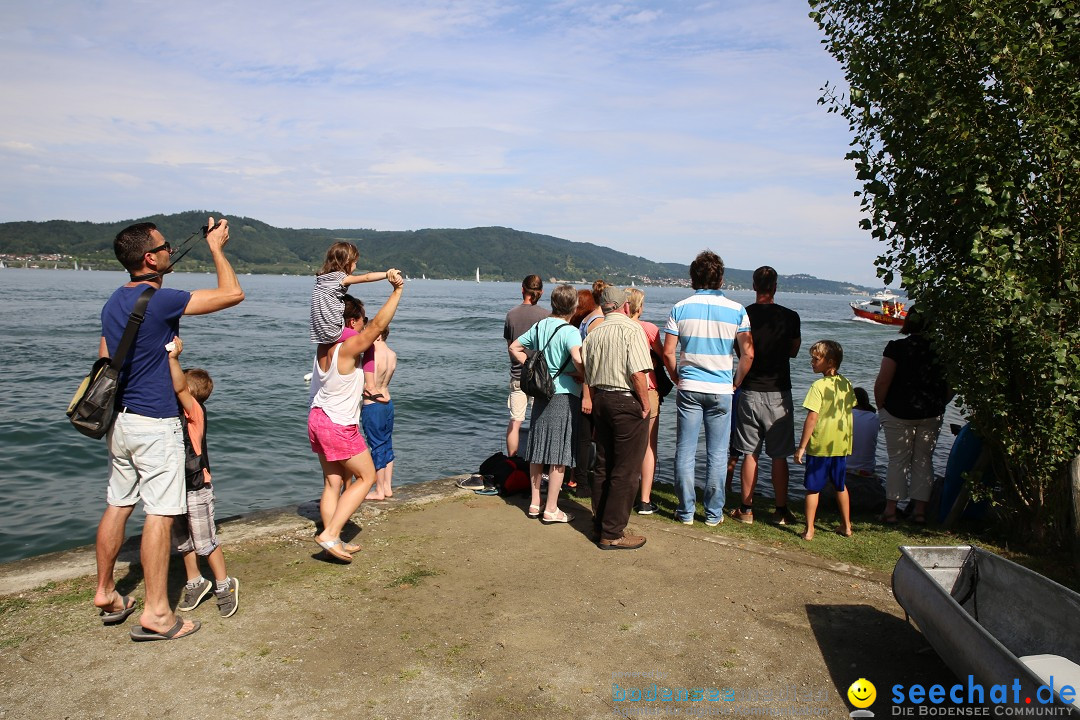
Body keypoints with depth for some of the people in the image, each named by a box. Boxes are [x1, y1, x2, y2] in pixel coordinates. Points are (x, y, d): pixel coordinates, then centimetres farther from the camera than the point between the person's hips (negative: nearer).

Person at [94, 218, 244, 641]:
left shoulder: (114, 302, 9)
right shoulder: (160, 301, -18)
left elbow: (105, 360, 16)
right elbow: (232, 293, -17)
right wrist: (216, 248, -4)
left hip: (119, 419, 9)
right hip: (155, 424, -9)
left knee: (118, 505, 17)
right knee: (160, 514, -3)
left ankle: (105, 594, 28)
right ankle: (155, 613, 2)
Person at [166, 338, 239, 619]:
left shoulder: (195, 411, -18)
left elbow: (179, 387, -34)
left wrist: (173, 357, -37)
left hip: (196, 489, -8)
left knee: (206, 542, 2)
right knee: (183, 542, 18)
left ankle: (224, 585, 18)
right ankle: (195, 583, 33)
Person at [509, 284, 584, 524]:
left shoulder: (539, 326, 7)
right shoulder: (569, 331, -14)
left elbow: (515, 347, 17)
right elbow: (577, 359, -31)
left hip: (541, 394, 7)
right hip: (564, 396, -7)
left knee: (538, 451, 14)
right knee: (559, 456, 1)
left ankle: (535, 503, 24)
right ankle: (551, 510, 7)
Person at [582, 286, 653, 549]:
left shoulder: (593, 333, 9)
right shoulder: (631, 328, -12)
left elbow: (587, 373, 10)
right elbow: (638, 372, -20)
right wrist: (645, 404, -10)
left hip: (601, 400, 8)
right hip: (627, 402, -7)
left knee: (603, 466, 16)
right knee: (626, 471, -1)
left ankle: (600, 524, 26)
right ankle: (612, 534, 2)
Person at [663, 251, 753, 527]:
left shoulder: (680, 308, 0)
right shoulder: (736, 310, -1)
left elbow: (667, 352, -3)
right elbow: (748, 353, -5)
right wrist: (736, 383, 8)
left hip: (688, 389, 0)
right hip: (721, 390, 0)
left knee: (685, 452, 8)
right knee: (717, 454, 8)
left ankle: (686, 512, 14)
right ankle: (713, 513, 15)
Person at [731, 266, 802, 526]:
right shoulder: (790, 317, -5)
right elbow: (793, 351, 10)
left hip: (750, 392, 1)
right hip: (779, 393, 0)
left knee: (750, 454, 8)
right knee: (779, 456, 8)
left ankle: (746, 509, 13)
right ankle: (781, 511, 14)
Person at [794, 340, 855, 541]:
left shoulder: (819, 386, -16)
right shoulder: (846, 384, 3)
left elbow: (812, 418, -20)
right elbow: (849, 411, 12)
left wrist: (801, 447, -16)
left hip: (820, 446, -6)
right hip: (841, 445, 6)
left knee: (813, 488, 5)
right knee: (840, 486, 21)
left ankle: (809, 530, 8)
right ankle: (846, 526, 28)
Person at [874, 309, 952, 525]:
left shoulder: (897, 348, -11)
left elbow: (882, 382, -15)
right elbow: (951, 387, 4)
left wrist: (881, 406, -1)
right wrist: (938, 405, 17)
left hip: (899, 413, -3)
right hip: (931, 414, 3)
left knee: (897, 460, 5)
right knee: (924, 460, 11)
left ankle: (891, 510, 7)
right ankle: (920, 510, 13)